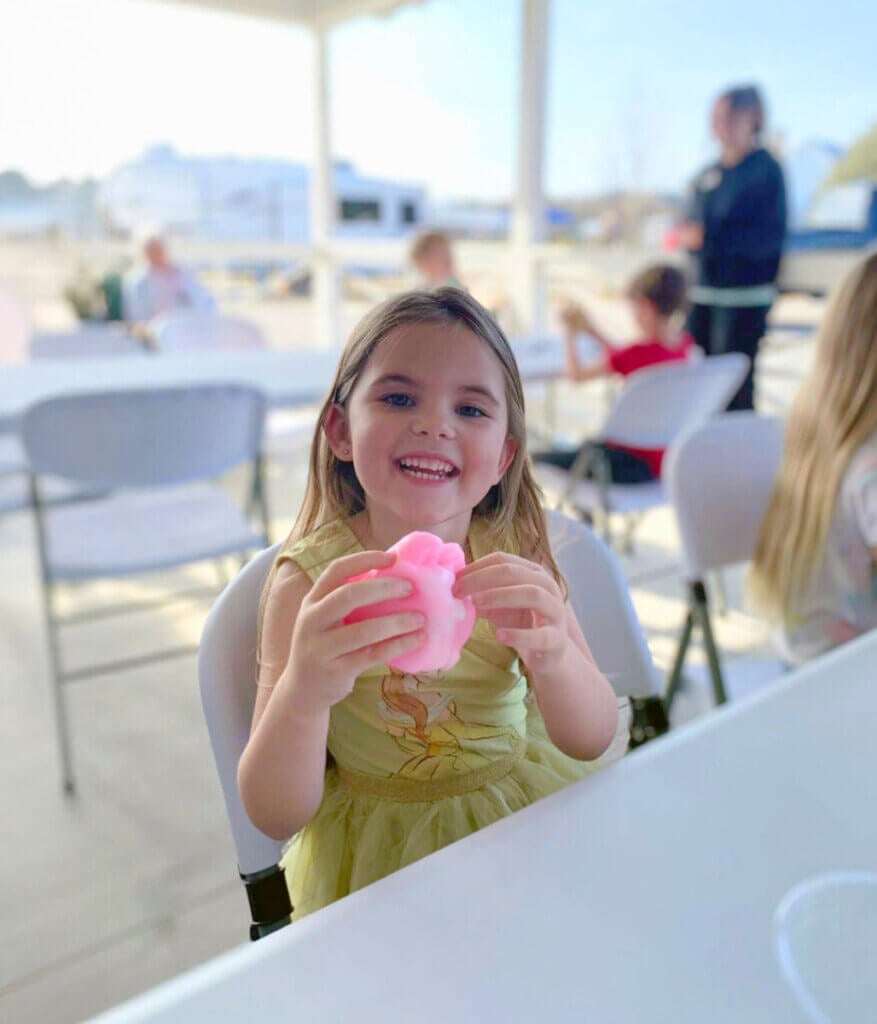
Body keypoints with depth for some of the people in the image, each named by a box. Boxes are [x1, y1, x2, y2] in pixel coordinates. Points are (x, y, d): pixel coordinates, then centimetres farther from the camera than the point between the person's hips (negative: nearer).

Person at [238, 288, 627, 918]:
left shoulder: (514, 554, -8)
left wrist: (553, 657, -31)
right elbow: (276, 817, -19)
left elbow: (595, 744, -10)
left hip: (526, 817, 2)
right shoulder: (311, 578, -17)